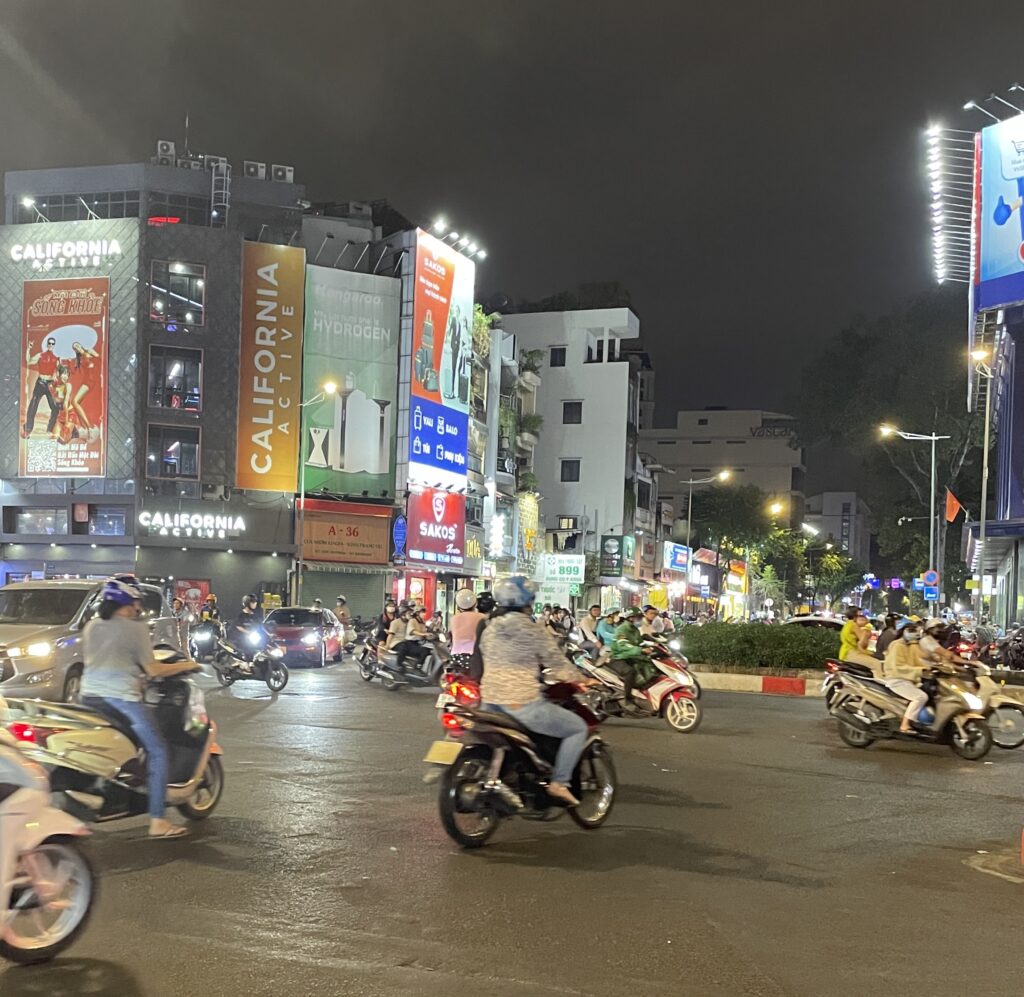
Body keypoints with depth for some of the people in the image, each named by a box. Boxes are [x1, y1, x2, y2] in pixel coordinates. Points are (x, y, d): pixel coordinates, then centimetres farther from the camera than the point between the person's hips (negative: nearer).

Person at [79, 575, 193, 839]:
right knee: (157, 752, 1)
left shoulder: (91, 626, 13)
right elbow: (152, 670, -7)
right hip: (122, 699, -7)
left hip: (90, 698, 7)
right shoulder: (135, 628, -6)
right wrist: (185, 665, 7)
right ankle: (158, 821, -4)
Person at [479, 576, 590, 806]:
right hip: (523, 706, -8)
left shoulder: (490, 628, 8)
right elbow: (558, 666, -6)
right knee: (578, 727, 7)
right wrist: (578, 679, 12)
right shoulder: (531, 630, -13)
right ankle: (559, 782, 2)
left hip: (491, 701, 8)